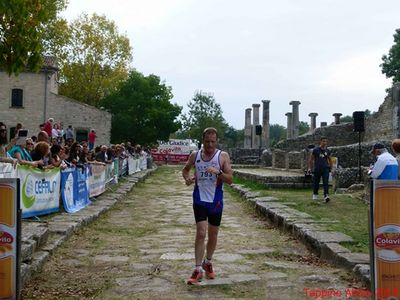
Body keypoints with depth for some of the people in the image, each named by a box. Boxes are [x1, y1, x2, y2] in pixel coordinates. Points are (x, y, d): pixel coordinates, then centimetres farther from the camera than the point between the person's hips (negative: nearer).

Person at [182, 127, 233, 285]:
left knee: (213, 234, 12)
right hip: (200, 199, 0)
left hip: (216, 200, 0)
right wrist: (187, 178, -6)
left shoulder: (223, 156, -6)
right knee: (201, 233, -10)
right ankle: (198, 270, -3)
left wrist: (218, 172, -28)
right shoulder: (195, 155, 0)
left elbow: (229, 179, -10)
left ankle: (208, 263, 34)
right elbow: (185, 169, 16)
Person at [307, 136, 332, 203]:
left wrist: (330, 167, 19)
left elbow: (330, 160, 22)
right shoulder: (315, 150, -1)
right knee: (316, 183, 8)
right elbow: (311, 159, 6)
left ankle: (326, 196, -20)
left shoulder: (328, 151, 8)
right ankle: (315, 195, 30)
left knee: (326, 183, -12)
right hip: (317, 169, -1)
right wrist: (309, 168, 3)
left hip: (325, 169, 1)